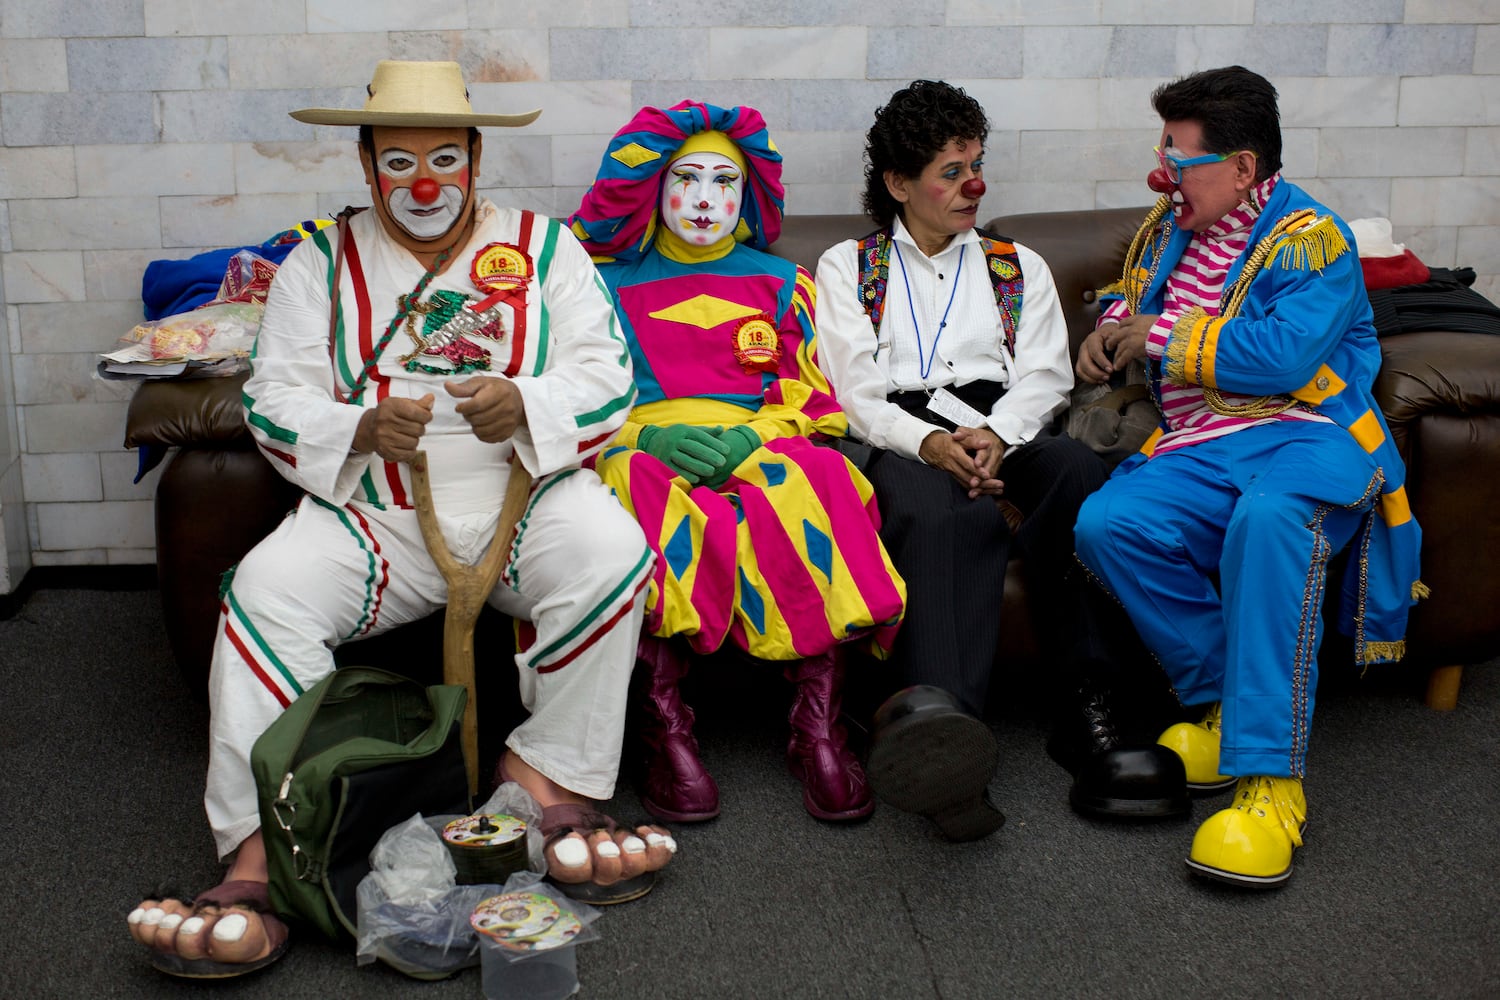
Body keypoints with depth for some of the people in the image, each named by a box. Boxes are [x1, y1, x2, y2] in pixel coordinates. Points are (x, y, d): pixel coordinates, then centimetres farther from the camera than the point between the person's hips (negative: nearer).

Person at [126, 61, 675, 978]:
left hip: (524, 498, 0)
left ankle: (549, 774, -17)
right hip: (375, 515, 1)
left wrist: (522, 404, -19)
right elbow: (276, 403, 5)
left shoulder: (544, 247, 11)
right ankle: (259, 858, -24)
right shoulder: (321, 263, 12)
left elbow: (607, 378, 2)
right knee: (267, 587, -26)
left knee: (610, 548, -31)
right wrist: (364, 429, -17)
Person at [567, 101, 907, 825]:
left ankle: (817, 727, -33)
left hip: (759, 447, 1)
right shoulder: (612, 283, 18)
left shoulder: (779, 282, 21)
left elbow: (809, 399, 11)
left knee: (813, 480, -34)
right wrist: (651, 437, -11)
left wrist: (746, 438, -10)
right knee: (646, 495, -37)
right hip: (642, 451, -1)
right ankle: (665, 729, -33)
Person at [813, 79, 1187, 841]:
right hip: (903, 442, -2)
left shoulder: (1018, 266, 27)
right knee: (947, 512, -40)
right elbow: (855, 392, 7)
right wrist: (929, 441, -15)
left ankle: (1091, 709, -41)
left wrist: (996, 433, -12)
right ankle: (945, 726, -61)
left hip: (1004, 430, 3)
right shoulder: (848, 266, 21)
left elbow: (1045, 376, 12)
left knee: (1076, 468, -35)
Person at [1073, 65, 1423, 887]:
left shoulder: (1310, 238, -4)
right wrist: (1113, 328, 12)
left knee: (1269, 519, -41)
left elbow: (1283, 356, -18)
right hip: (1200, 449, 6)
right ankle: (1224, 700, -11)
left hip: (1309, 433, -6)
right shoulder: (1169, 226, 20)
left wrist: (1161, 337, -7)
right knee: (1107, 525, -26)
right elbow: (1131, 297, 38)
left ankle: (1269, 776, -39)